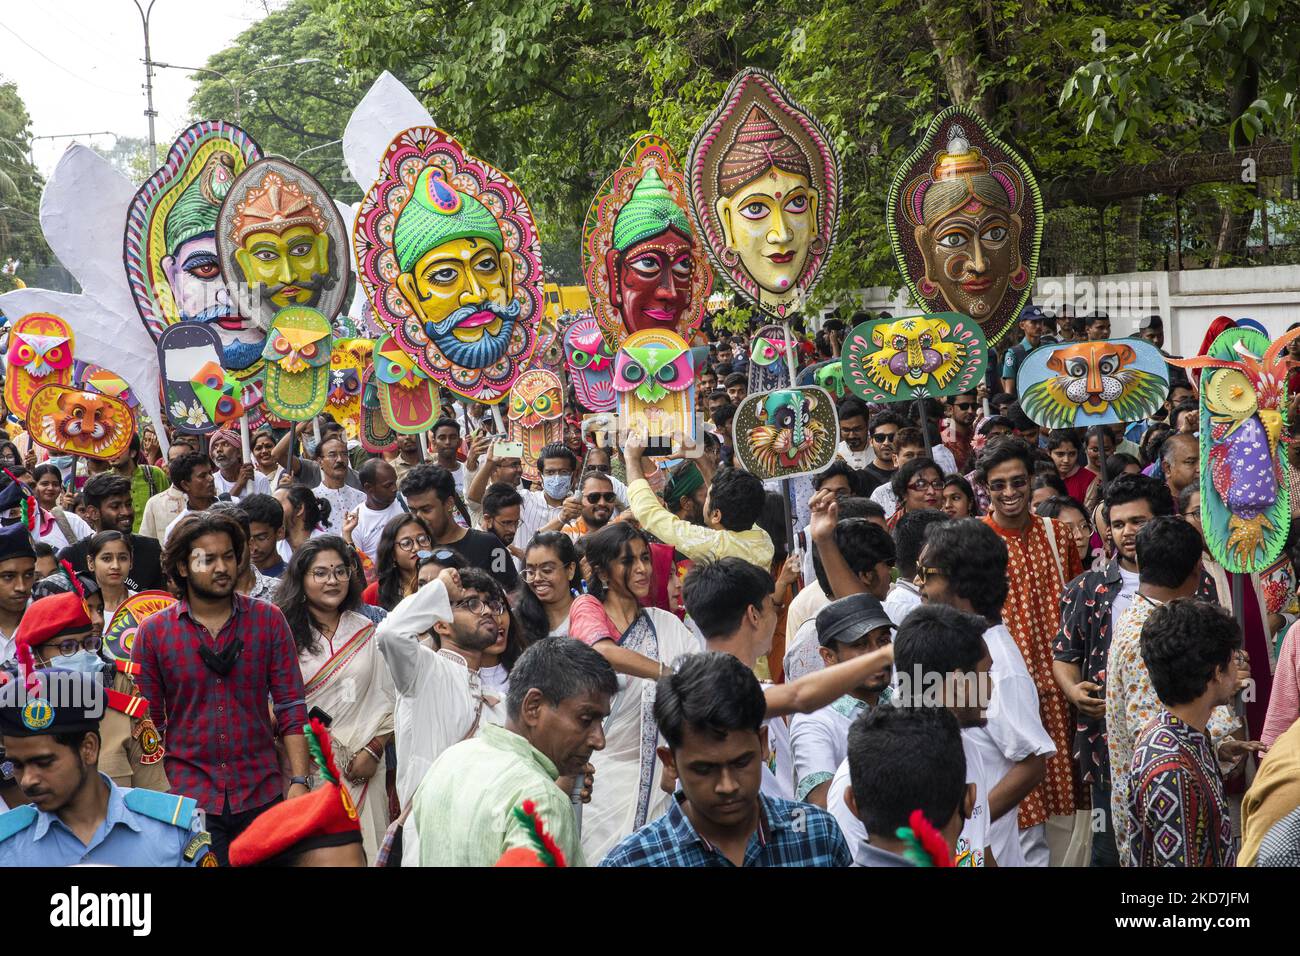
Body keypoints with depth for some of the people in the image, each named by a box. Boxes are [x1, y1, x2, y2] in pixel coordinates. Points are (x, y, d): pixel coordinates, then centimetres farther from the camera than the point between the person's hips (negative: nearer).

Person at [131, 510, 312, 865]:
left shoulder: (269, 620, 1)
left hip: (262, 794, 1)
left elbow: (290, 706, 1)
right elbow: (148, 722, 4)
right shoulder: (153, 632, 0)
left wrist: (299, 781, -7)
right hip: (188, 795, -1)